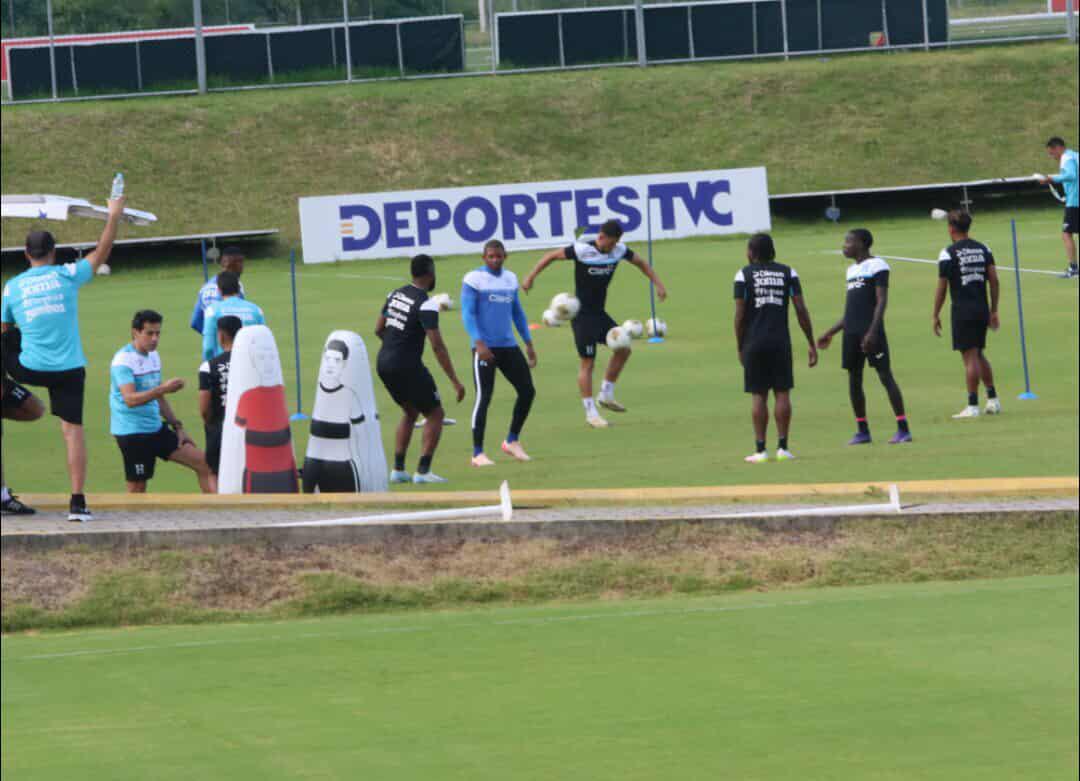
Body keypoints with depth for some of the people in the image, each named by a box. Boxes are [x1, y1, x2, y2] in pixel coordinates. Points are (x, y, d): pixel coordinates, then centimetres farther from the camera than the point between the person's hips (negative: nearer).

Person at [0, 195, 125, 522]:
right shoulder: (67, 276, 1)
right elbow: (101, 253, 13)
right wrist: (114, 216, 24)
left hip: (30, 369, 0)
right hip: (69, 369, 0)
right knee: (73, 429, 0)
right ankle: (77, 501, -6)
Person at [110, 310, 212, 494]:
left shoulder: (153, 356, 12)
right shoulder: (123, 360, -14)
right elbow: (130, 399, -26)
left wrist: (177, 427, 15)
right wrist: (162, 388, -36)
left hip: (156, 429, 8)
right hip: (132, 431, -8)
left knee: (203, 463, 2)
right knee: (137, 488, -5)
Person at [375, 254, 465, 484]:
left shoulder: (395, 294, 7)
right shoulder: (426, 305, -16)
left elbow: (379, 329, 17)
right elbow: (437, 346, -19)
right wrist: (455, 382, -16)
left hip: (383, 363, 8)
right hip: (407, 366, -8)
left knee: (410, 413, 24)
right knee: (435, 414, 6)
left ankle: (398, 469, 21)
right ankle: (423, 471, -1)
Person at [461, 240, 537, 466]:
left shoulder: (510, 278, 14)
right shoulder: (473, 279, -5)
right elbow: (468, 314, -12)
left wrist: (529, 343, 19)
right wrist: (479, 344, -23)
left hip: (508, 346, 6)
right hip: (485, 347, -6)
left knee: (527, 391, 3)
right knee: (483, 397, -9)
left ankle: (512, 441, 20)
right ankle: (478, 453, -3)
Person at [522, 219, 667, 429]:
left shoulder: (619, 250, -2)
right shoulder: (582, 250, -19)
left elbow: (641, 263, 15)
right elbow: (551, 256, -9)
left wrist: (658, 284, 6)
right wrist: (530, 277, -13)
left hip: (600, 313, 7)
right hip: (582, 315, -7)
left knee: (623, 348, 5)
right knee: (587, 363, -5)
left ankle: (606, 395, 19)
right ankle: (591, 413, 1)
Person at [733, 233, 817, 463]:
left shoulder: (744, 275, 0)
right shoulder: (788, 273, 6)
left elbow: (740, 315, -3)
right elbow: (801, 310, 1)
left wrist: (740, 348, 6)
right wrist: (811, 343, 6)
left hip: (754, 343, -1)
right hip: (781, 341, 1)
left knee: (758, 395, 2)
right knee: (782, 392, 6)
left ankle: (760, 450, 1)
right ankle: (783, 448, 3)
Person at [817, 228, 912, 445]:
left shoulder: (876, 266, -6)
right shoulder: (852, 269, 19)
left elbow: (881, 301, -13)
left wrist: (872, 332, -22)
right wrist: (831, 333, 23)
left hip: (871, 331, -8)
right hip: (852, 333, 8)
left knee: (885, 375, -8)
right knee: (854, 379, 7)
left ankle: (903, 429, -8)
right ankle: (862, 431, 15)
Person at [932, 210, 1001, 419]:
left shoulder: (948, 254, -8)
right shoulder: (983, 249, 8)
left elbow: (941, 287, -8)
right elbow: (994, 280, 5)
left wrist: (936, 315, 0)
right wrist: (994, 311, 11)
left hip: (962, 311, -6)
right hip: (982, 308, 6)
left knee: (971, 357, -5)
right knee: (979, 355, 18)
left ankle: (972, 406, -5)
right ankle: (993, 399, 17)